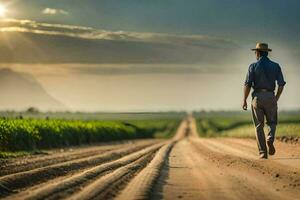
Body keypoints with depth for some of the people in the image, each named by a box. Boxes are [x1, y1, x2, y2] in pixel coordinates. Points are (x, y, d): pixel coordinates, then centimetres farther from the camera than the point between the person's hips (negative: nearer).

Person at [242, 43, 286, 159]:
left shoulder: (253, 66, -1)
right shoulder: (275, 66, 4)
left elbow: (247, 84, -7)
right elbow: (281, 84, 0)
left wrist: (244, 100, 2)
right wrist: (276, 98, 14)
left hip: (257, 97, -1)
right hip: (270, 97, 1)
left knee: (259, 126, 6)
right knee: (272, 122, 17)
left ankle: (263, 152, -1)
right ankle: (270, 139, -14)